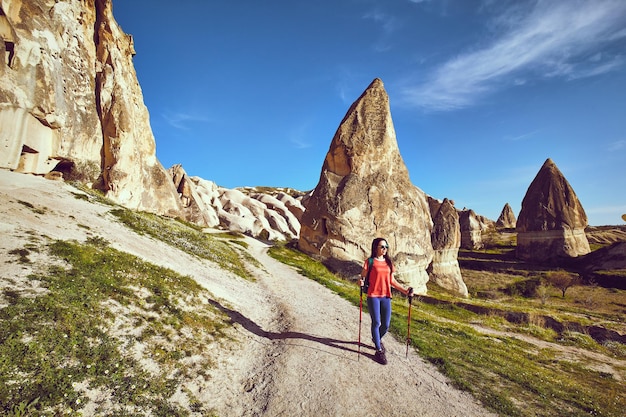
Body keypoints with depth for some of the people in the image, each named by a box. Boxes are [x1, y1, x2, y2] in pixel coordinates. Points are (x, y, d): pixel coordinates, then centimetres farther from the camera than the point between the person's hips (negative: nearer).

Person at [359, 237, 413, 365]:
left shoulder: (389, 262, 9)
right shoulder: (370, 261, -5)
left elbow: (392, 281, 15)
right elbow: (363, 277, -4)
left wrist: (405, 290, 8)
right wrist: (361, 282, -26)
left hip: (386, 297, 5)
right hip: (373, 296, -4)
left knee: (386, 325, 7)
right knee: (376, 323, -1)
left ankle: (377, 339, 39)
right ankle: (379, 351, 16)